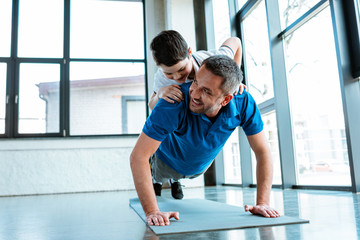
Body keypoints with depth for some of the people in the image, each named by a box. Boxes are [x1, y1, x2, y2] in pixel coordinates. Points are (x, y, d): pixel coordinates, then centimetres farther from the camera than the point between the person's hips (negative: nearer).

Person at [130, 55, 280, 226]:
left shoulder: (244, 103, -36)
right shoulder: (174, 104, -46)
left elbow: (262, 152, -26)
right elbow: (138, 156, -45)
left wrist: (262, 203, -34)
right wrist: (152, 211, -50)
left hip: (202, 166, 4)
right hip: (167, 162, -3)